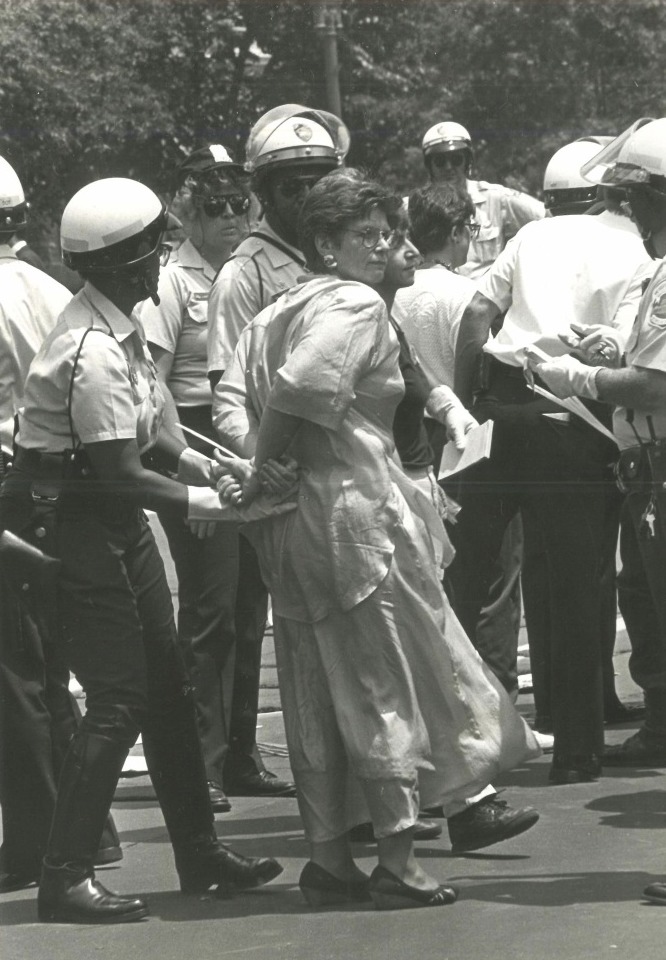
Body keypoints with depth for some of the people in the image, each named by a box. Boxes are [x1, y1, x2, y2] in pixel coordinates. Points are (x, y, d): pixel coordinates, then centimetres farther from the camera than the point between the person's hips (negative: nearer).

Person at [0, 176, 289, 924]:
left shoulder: (119, 327, 5)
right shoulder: (94, 352, -26)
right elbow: (117, 475, -24)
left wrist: (184, 458, 5)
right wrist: (198, 502, -14)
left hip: (113, 523, 10)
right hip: (73, 521, -10)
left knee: (165, 686, 15)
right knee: (118, 700, -8)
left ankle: (199, 853, 25)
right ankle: (64, 880, -3)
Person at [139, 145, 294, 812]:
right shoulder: (173, 281, -7)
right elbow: (150, 381, -12)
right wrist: (183, 448, -23)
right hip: (197, 445, -6)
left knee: (246, 606, 11)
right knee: (208, 609, -7)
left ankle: (239, 751, 20)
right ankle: (202, 763, -2)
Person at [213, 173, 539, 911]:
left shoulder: (277, 311, 14)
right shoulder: (359, 305, -12)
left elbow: (230, 397, 6)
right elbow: (297, 388, -24)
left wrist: (257, 457, -3)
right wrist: (268, 466, -10)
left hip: (291, 519, 8)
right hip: (355, 509, -8)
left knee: (316, 695, 12)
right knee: (388, 685, 0)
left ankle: (328, 857, 16)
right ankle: (397, 862, 1)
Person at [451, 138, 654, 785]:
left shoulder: (536, 234, 11)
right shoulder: (634, 258, 0)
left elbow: (478, 311, 4)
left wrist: (463, 402, 7)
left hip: (500, 408, 3)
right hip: (570, 424, -3)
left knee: (467, 559, 15)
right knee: (574, 585, 5)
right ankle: (577, 748, 10)